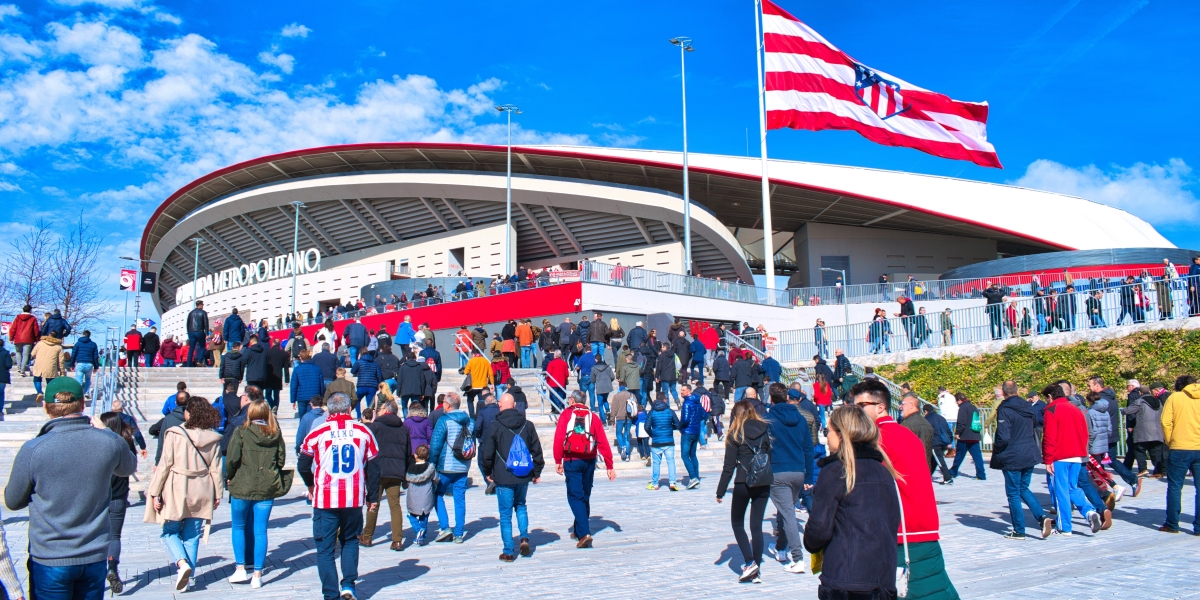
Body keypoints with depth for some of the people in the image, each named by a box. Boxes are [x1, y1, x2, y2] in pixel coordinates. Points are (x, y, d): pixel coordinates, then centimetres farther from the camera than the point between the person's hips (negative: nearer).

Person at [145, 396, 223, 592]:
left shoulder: (174, 435, -11)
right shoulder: (213, 438, -2)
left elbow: (165, 465, -10)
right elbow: (216, 468, 2)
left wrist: (155, 493, -2)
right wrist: (217, 494, 11)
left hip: (176, 491, -3)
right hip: (201, 493, 3)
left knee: (170, 532, 13)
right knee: (192, 537, 13)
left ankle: (182, 563, -10)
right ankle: (187, 577, 16)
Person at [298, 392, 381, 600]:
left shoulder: (318, 433, -5)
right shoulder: (364, 432, -1)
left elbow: (303, 466, 2)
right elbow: (373, 468, 3)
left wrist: (311, 485, 23)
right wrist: (373, 497, 14)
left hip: (325, 500, -2)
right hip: (354, 499, 2)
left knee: (325, 548, 8)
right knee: (350, 541, 23)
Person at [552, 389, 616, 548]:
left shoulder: (566, 414, 1)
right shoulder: (593, 416, 6)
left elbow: (559, 438, -9)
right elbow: (603, 442, 2)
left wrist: (558, 461, -5)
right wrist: (609, 466, 3)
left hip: (572, 460, -3)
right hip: (589, 461, 3)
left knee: (575, 496, -3)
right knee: (585, 496, 17)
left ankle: (584, 533, -18)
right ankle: (578, 530, 31)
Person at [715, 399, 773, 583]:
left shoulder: (735, 434, -4)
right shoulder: (766, 430, 5)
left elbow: (729, 466, -6)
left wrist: (720, 491, -1)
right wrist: (770, 480, 12)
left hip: (743, 484, -3)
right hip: (764, 484, 3)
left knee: (737, 522, 13)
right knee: (757, 525, 9)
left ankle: (749, 563, -2)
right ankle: (756, 571, 8)